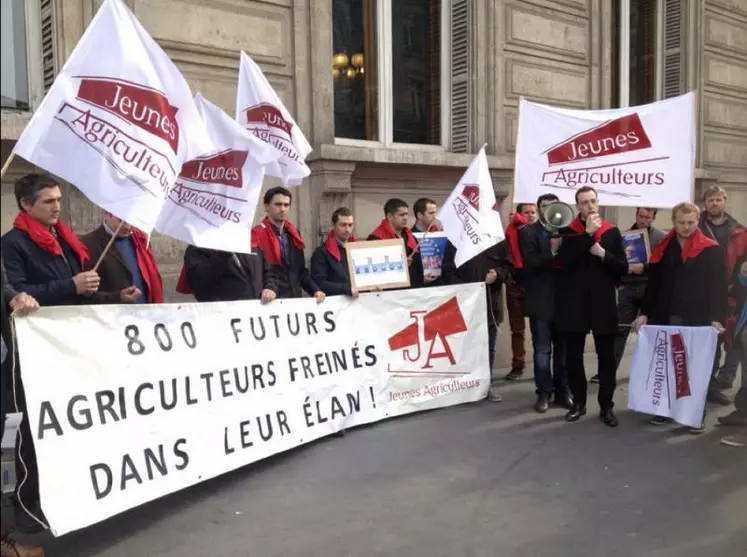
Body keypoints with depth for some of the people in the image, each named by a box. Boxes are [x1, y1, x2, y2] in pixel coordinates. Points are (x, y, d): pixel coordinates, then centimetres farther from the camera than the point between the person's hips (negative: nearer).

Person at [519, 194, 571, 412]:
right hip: (541, 300, -3)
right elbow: (530, 263, -14)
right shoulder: (528, 232, 0)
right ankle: (544, 394, 13)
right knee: (542, 350, 4)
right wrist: (552, 251, -22)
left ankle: (562, 392, 21)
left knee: (563, 350, 11)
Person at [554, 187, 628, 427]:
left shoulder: (612, 232, 5)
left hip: (603, 304, 0)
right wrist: (587, 233, -17)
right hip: (573, 303, 0)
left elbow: (622, 268, 2)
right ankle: (578, 402, 22)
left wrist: (603, 254, -14)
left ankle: (606, 406, 15)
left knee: (606, 357, 4)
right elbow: (562, 259, -17)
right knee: (573, 356, 7)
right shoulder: (568, 231, 2)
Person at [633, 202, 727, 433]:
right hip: (666, 318, 3)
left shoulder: (711, 250, -3)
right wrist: (645, 312, 1)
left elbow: (718, 285, -7)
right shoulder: (664, 248, 7)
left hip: (697, 319, -3)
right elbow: (653, 283, 7)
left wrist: (717, 318, -16)